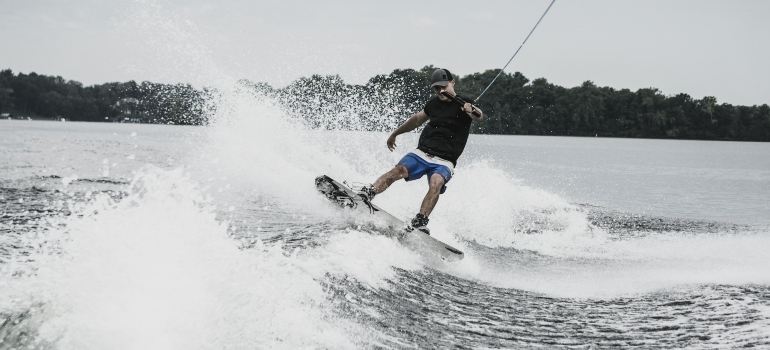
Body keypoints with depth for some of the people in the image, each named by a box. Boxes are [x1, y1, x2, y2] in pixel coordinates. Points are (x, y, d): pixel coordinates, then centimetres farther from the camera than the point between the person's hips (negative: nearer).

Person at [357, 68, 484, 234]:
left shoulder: (464, 105, -3)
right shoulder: (434, 104, 13)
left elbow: (479, 117, -26)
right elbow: (417, 119, 32)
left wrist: (473, 112, -50)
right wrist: (395, 133, 41)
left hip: (444, 162, -4)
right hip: (421, 153, 4)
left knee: (436, 183, -34)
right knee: (399, 170, -24)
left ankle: (420, 222, -43)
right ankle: (367, 193, -35)